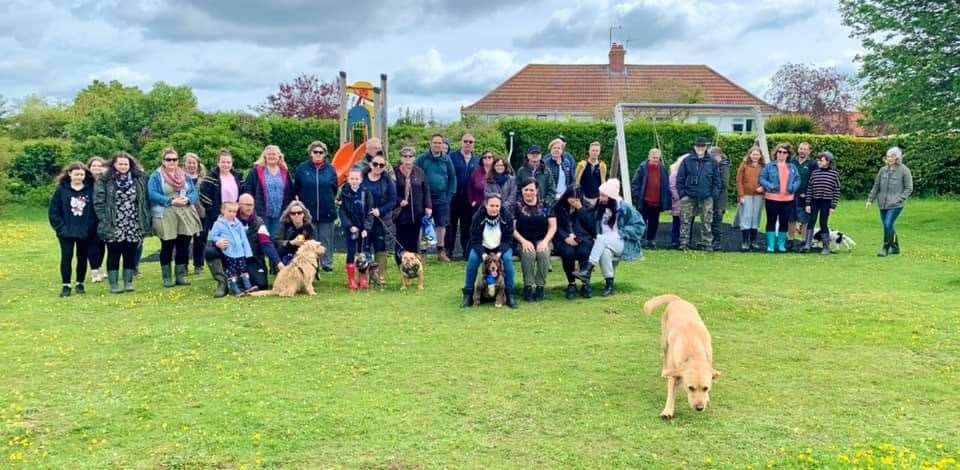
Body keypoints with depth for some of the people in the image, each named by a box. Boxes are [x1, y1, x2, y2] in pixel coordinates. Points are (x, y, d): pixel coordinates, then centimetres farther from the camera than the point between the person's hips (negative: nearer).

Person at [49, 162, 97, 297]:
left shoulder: (91, 189, -2)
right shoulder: (62, 189, -2)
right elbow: (53, 211, 0)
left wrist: (92, 227, -6)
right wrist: (60, 227, -7)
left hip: (86, 232, 1)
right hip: (66, 231, -1)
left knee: (82, 258, 10)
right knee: (66, 258, 1)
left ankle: (80, 284, 23)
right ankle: (66, 286, 9)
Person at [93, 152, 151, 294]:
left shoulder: (139, 180, 7)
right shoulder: (104, 181, -3)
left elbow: (145, 201, 8)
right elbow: (98, 202, -5)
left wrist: (146, 221, 3)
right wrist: (105, 221, -12)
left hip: (133, 226, 3)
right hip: (114, 227, -3)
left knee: (131, 254, 7)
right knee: (114, 254, 4)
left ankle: (128, 282, 16)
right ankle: (114, 284, 10)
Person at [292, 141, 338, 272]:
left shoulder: (330, 169, 6)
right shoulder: (302, 168, 3)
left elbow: (334, 188, 15)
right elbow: (295, 189, 10)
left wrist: (332, 200, 8)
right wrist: (298, 200, 4)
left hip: (326, 211, 1)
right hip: (308, 210, -1)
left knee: (326, 239, 5)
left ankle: (327, 263, 12)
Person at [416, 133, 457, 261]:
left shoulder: (446, 159, 5)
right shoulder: (422, 159, -2)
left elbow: (452, 177, 10)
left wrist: (450, 194, 1)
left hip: (442, 197, 2)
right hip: (425, 197, -2)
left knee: (442, 224, 7)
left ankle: (441, 250, 17)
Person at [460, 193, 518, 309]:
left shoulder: (506, 217, -14)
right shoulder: (478, 217, -15)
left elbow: (508, 239, -11)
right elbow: (475, 240, -14)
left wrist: (499, 253, -28)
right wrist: (483, 254, -31)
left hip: (501, 247, 0)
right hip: (482, 247, 0)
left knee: (508, 258, -30)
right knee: (472, 259, -28)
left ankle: (510, 295, -18)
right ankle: (468, 295, -15)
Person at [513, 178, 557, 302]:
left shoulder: (545, 205, 9)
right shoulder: (517, 206, 4)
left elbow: (553, 226, 6)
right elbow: (512, 228, -1)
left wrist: (545, 241, -10)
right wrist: (523, 241, -16)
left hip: (542, 240, 1)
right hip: (524, 241, -1)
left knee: (543, 253, -33)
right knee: (528, 254, -34)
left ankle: (540, 287, -23)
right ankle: (528, 287, -24)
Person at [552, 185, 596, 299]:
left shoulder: (585, 206, 10)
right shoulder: (558, 207, 7)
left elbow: (590, 225, -2)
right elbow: (555, 227, 2)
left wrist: (580, 209, -9)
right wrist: (566, 237, -15)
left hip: (583, 238, 1)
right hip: (564, 239, 0)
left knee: (584, 251, -33)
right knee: (568, 252, -33)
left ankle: (585, 283, -18)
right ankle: (571, 283, -15)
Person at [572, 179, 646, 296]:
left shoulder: (624, 208, -5)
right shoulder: (599, 208, 6)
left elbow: (639, 225, -4)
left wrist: (621, 233, -12)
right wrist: (595, 238, -8)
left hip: (624, 244, -3)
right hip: (605, 244, 3)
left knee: (602, 239, -33)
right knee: (605, 251, -35)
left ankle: (586, 271, -42)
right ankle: (609, 284, -27)